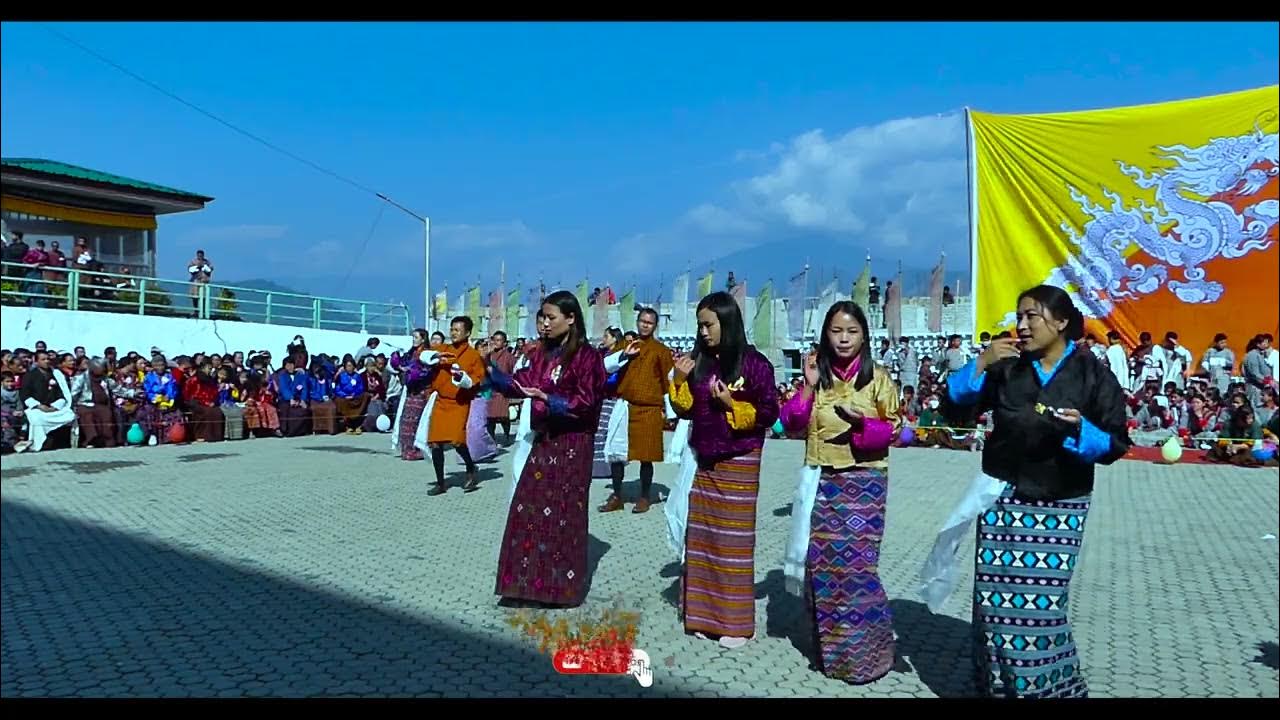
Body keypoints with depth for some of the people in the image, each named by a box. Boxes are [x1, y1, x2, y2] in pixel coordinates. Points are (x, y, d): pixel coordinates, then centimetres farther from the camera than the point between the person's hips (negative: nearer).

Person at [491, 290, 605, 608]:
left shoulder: (586, 356, -11)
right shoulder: (542, 353, 10)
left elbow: (586, 402, -15)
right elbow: (521, 383, 7)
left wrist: (546, 399, -21)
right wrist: (490, 370, -4)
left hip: (572, 443, -7)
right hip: (543, 439, 7)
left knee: (564, 514, 1)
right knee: (528, 510, 6)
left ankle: (562, 585, 13)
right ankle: (530, 582, 17)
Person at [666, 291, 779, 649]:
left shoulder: (755, 363, -10)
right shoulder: (699, 361, 5)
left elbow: (768, 414, -9)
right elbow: (686, 410, 8)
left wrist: (732, 405, -19)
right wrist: (679, 380, -6)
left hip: (738, 464, -5)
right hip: (702, 462, 5)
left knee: (734, 541, 0)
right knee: (700, 538, 10)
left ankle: (736, 622, 11)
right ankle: (704, 613, 22)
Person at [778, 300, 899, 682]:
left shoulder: (878, 378, -2)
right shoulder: (818, 374, 5)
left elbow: (894, 430, -1)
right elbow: (791, 425, 2)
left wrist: (863, 423, -19)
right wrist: (808, 386, -9)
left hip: (864, 481, -3)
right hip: (822, 480, 3)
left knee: (857, 564, -6)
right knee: (821, 562, 7)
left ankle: (865, 653, 9)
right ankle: (829, 646, 23)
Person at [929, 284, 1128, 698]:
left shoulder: (1092, 373, -2)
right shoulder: (1007, 367, 4)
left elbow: (1115, 444, -4)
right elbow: (954, 400, 1)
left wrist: (1081, 429, -23)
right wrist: (981, 363, -11)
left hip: (1059, 508, -2)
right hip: (1002, 499, 2)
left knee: (1042, 603, -2)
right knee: (995, 600, 3)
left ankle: (1048, 686, 20)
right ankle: (998, 683, 22)